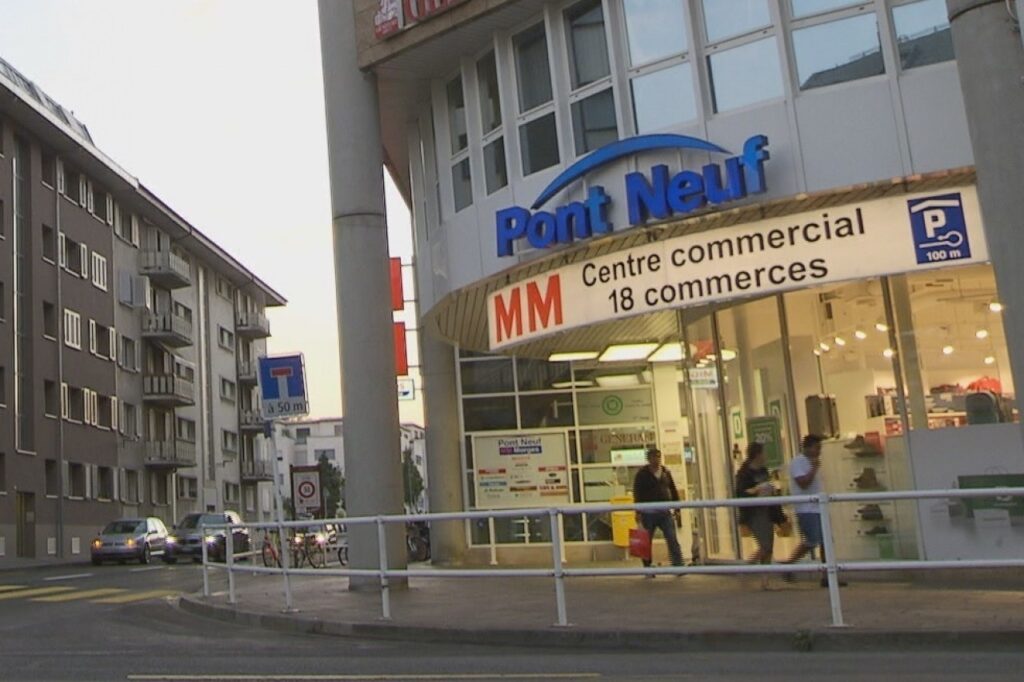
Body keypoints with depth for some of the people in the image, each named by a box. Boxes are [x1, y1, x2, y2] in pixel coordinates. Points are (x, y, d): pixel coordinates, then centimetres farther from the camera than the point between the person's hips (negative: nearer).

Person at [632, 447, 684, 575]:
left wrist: (677, 509, 10)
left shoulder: (666, 472, 11)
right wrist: (638, 512, -12)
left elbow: (673, 491, 15)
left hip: (665, 512, 3)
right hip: (649, 513, -3)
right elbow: (637, 493, -5)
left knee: (673, 540, -5)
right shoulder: (642, 474, -1)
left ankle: (678, 566, -5)